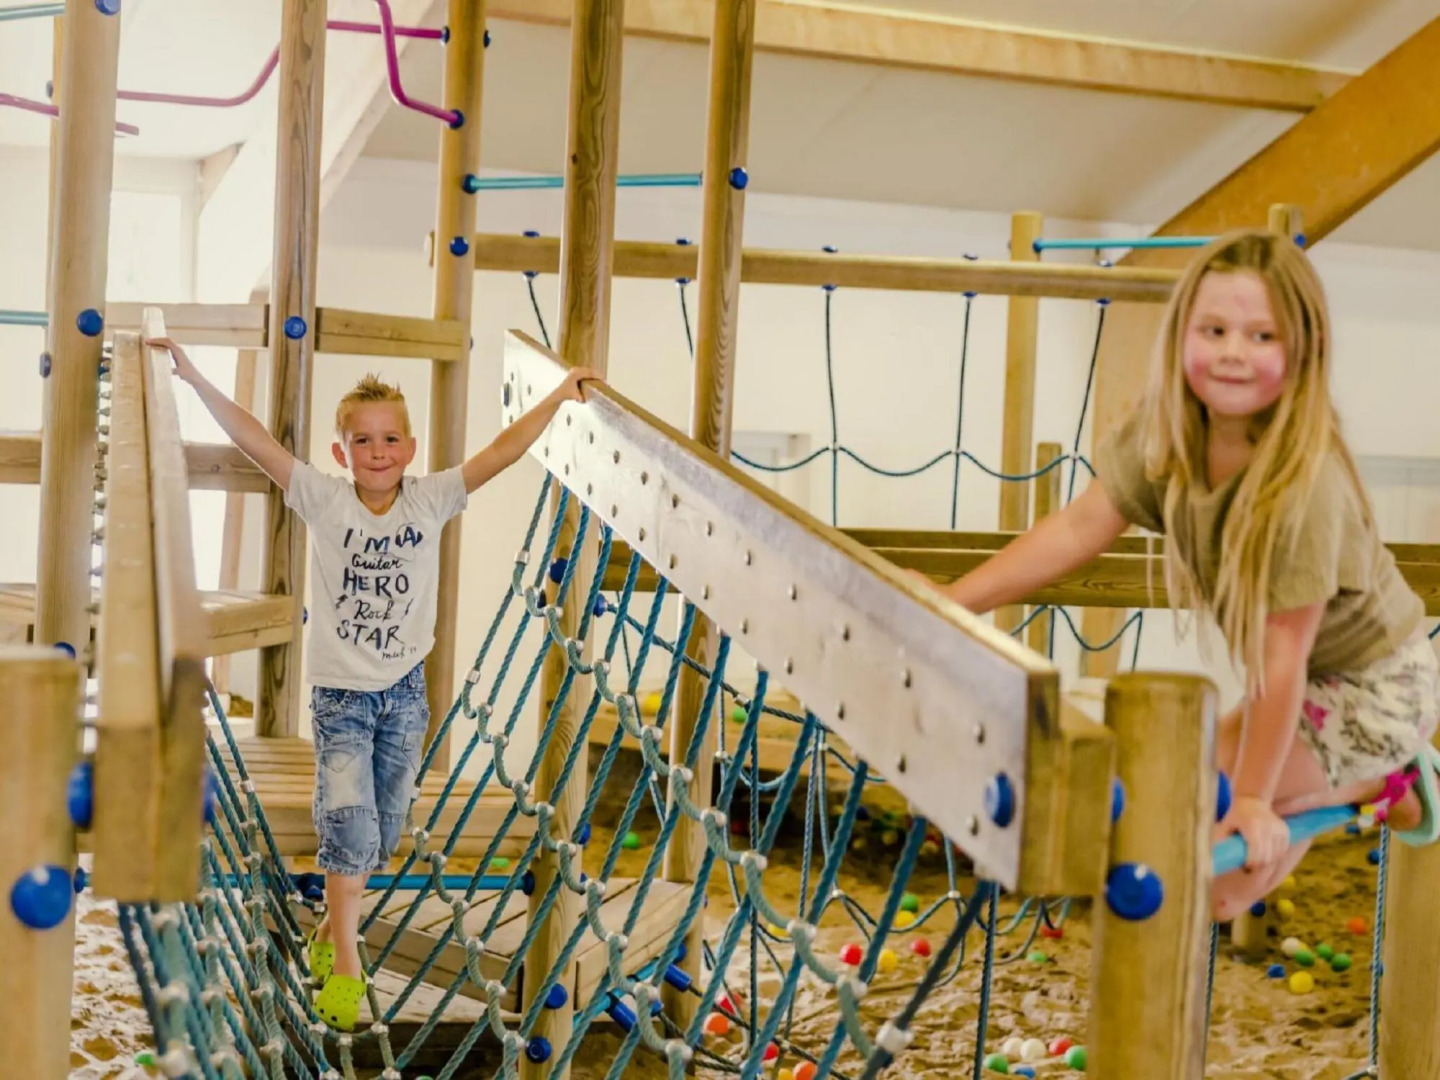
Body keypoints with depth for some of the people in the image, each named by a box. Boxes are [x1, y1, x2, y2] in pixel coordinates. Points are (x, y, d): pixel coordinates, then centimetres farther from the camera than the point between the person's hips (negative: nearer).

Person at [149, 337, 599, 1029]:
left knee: (382, 832, 12)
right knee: (348, 823, -11)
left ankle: (329, 931, 34)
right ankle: (345, 965, 2)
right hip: (341, 693, -3)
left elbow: (502, 451, -8)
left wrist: (557, 397, -11)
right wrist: (193, 378, -24)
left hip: (405, 691, 3)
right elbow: (254, 441, -18)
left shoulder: (430, 500, -5)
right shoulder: (324, 501, -10)